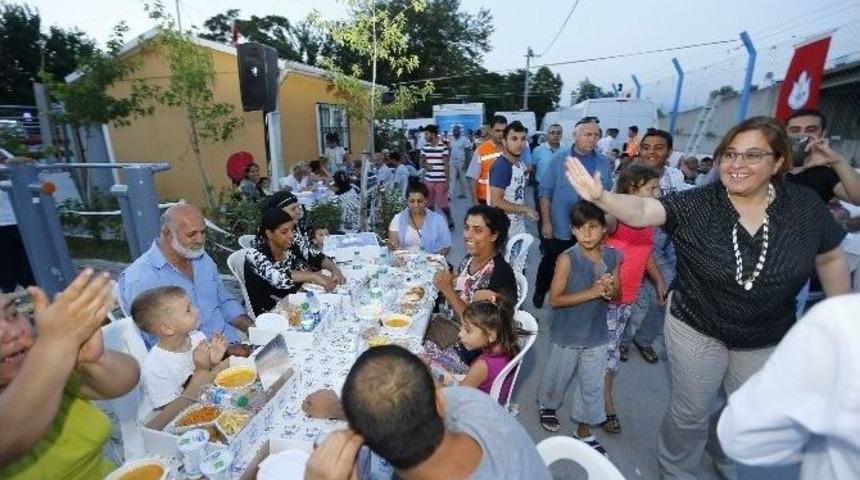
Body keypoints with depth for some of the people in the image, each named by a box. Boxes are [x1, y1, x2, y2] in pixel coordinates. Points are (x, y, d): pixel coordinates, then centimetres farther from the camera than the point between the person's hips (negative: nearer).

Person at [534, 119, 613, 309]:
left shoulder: (603, 163, 2)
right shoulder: (559, 159, -6)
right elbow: (546, 192, -7)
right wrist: (546, 222, -10)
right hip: (561, 229, -2)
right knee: (549, 265, 13)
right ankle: (539, 295, 35)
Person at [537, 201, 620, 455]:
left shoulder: (612, 256, -6)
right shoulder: (567, 259, -21)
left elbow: (617, 295, 5)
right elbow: (555, 299, -21)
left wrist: (610, 291, -19)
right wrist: (592, 292, -27)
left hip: (597, 333, 4)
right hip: (567, 334, -4)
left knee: (592, 385, 17)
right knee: (558, 376, 19)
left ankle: (584, 431, 39)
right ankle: (547, 405, 49)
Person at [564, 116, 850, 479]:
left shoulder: (805, 206, -11)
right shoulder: (697, 204, -19)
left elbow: (831, 259, 3)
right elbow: (641, 211, -32)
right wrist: (600, 196, -52)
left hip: (768, 340, 3)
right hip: (695, 330, -2)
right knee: (690, 414, 16)